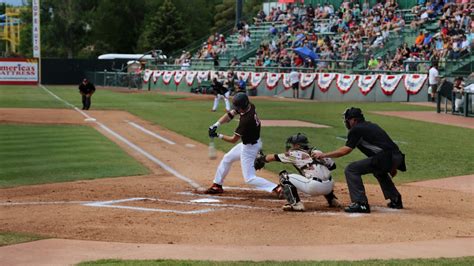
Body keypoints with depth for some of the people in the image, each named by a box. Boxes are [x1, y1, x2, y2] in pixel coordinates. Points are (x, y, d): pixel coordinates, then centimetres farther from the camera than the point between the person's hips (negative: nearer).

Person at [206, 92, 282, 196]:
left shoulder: (246, 120, -34)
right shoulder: (250, 106, -11)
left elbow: (234, 139, -22)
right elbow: (230, 114, -2)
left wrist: (219, 136, -10)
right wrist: (216, 125, -12)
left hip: (250, 147, -10)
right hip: (247, 143, 10)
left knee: (249, 178, -4)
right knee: (227, 158, 23)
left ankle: (277, 188, -13)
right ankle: (217, 185, 36)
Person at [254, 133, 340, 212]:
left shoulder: (295, 154, 7)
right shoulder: (316, 152, 20)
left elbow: (273, 157, 16)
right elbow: (332, 166, 18)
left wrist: (262, 158, 36)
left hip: (314, 187, -7)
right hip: (329, 187, 7)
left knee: (284, 176, 5)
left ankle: (296, 204, -4)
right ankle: (332, 200, 32)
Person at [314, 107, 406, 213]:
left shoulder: (356, 129, 0)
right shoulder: (371, 126, 26)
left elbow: (345, 150, -8)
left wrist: (324, 155, -1)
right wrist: (392, 166, 34)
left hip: (386, 158, -9)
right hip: (398, 158, 9)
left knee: (351, 170, -6)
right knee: (379, 170, 40)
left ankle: (361, 204, -14)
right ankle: (395, 200, 39)